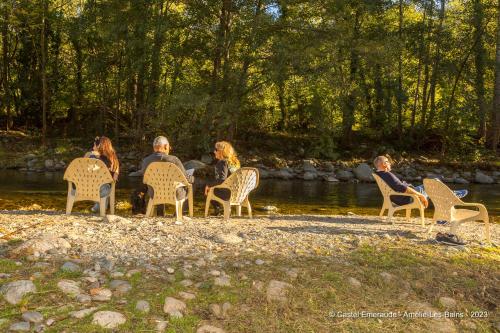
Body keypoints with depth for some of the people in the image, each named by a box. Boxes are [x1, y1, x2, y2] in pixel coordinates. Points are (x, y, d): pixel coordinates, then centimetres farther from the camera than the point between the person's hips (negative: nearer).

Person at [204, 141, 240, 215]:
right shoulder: (234, 161, 8)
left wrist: (209, 185, -13)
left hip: (227, 192, -8)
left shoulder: (223, 162, -17)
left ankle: (218, 209, 26)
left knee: (208, 190, 15)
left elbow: (222, 179, -26)